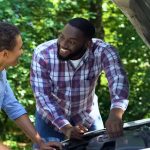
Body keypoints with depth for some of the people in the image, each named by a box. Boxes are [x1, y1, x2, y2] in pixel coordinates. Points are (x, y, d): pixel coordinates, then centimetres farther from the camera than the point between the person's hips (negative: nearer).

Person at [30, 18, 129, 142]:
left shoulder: (102, 51, -27)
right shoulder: (42, 54, -27)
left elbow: (119, 79, -42)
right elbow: (43, 96, -26)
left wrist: (115, 115, -60)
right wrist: (66, 128, -38)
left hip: (88, 118, 1)